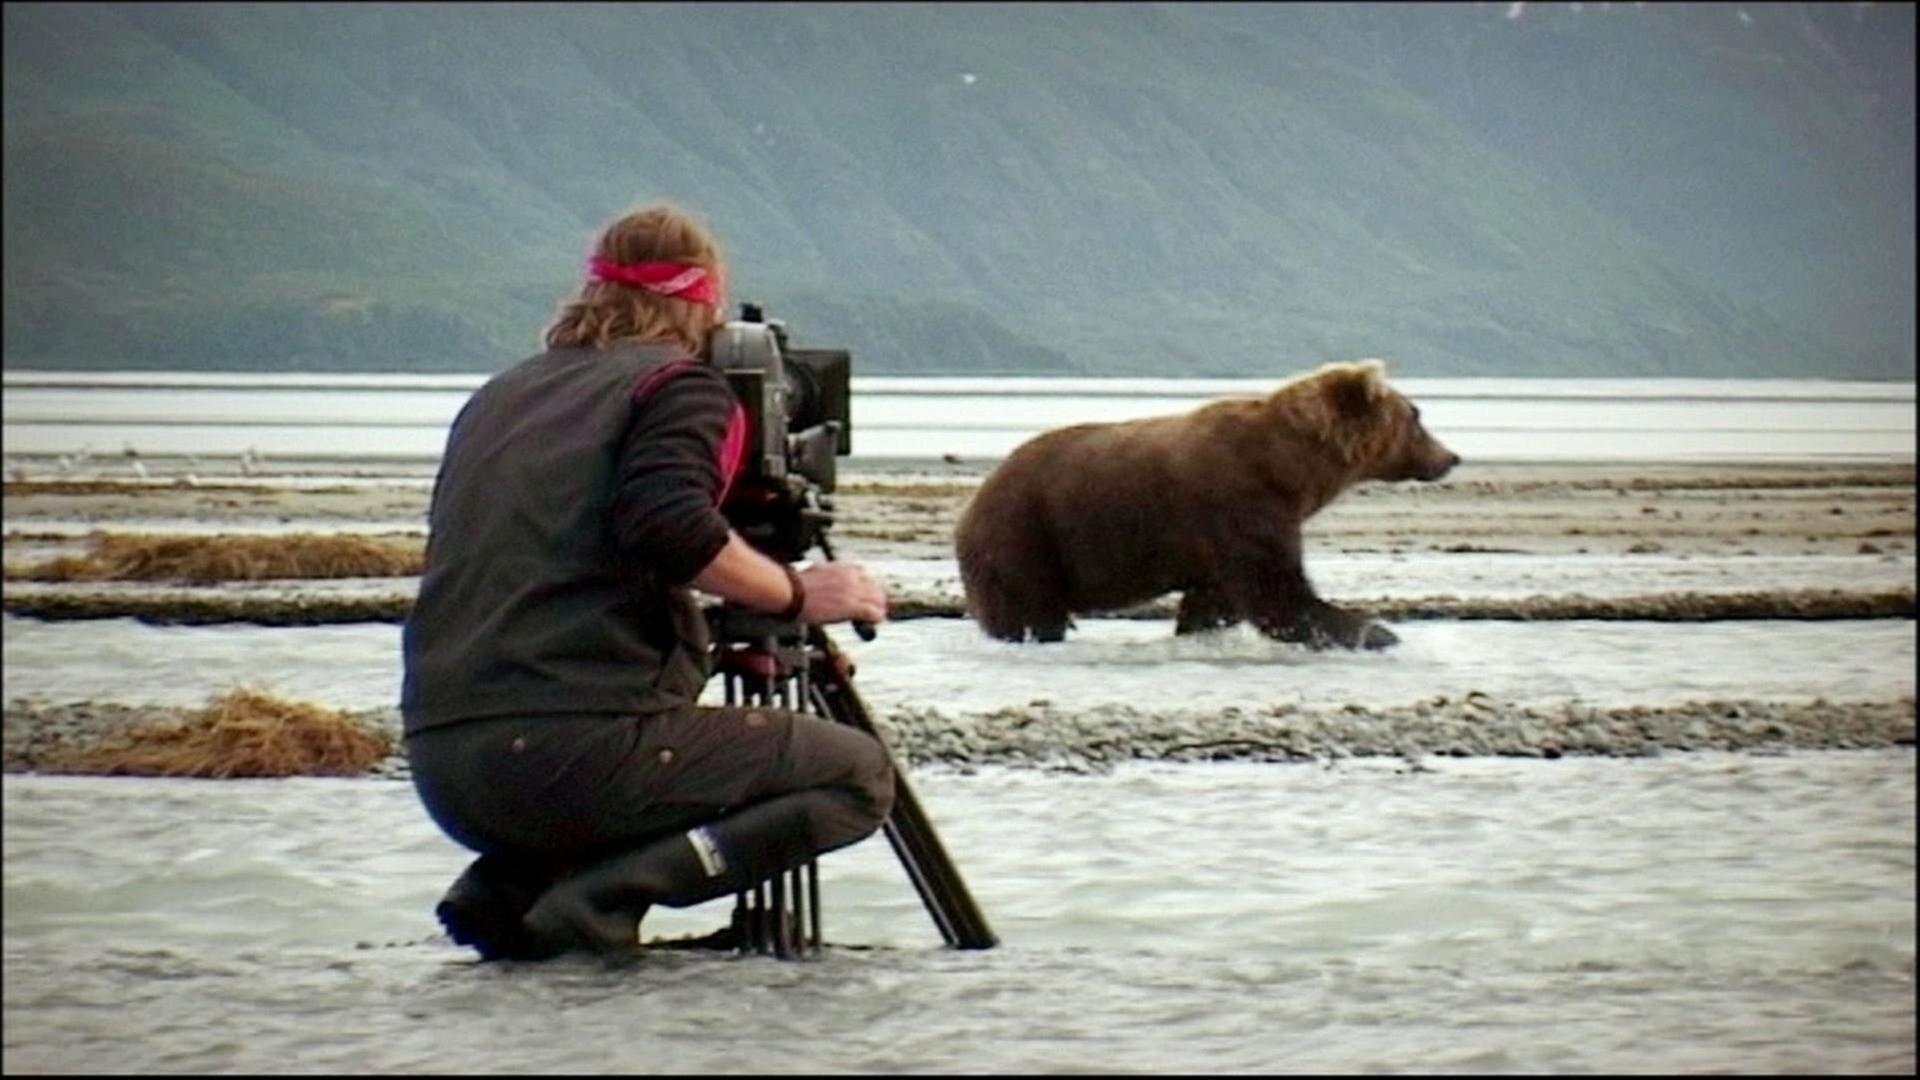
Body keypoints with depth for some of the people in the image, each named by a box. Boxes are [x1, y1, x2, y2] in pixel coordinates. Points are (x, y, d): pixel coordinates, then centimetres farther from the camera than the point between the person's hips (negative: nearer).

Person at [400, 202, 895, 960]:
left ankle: (506, 886, 6)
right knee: (858, 776, 4)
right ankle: (606, 894, -15)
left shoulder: (495, 397, 23)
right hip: (575, 749, -7)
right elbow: (673, 529, -16)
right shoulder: (679, 384, 2)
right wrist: (796, 594, -4)